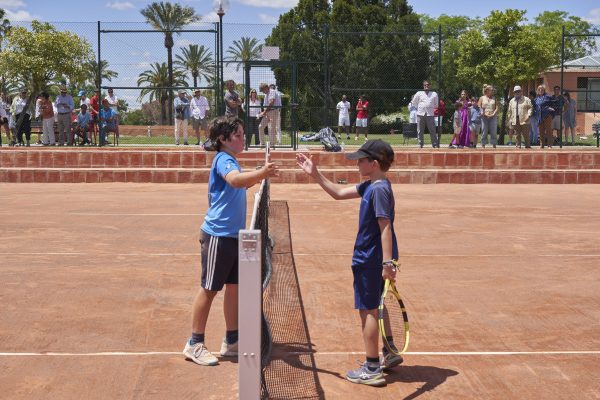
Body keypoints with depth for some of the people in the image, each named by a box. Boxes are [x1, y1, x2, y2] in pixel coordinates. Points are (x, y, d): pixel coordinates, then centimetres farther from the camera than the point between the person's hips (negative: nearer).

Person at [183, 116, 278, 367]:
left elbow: (242, 184, 28)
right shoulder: (223, 160, -15)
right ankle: (195, 345, 9)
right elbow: (235, 179, -36)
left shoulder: (231, 161, 13)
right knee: (209, 289, -1)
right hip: (218, 235, -9)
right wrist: (260, 173, -51)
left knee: (234, 287, 12)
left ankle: (231, 341, 22)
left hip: (234, 234, 9)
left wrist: (260, 176, 12)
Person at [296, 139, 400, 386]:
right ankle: (390, 353, 33)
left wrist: (387, 262, -31)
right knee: (375, 308, 22)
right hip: (373, 259, 10)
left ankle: (372, 370, 6)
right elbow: (339, 193, 19)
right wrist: (315, 174, 14)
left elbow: (386, 227, -26)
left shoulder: (379, 189, -20)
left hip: (371, 261, -10)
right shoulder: (370, 186, 9)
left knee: (368, 311, -2)